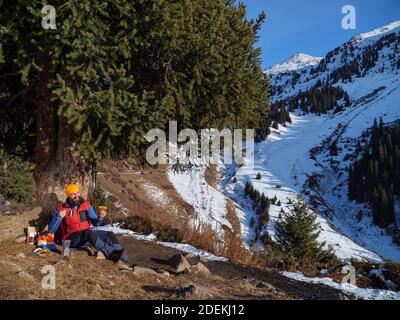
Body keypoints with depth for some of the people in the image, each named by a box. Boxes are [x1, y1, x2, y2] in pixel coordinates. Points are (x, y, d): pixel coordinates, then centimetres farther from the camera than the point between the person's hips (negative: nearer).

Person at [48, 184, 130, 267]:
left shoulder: (86, 205, 8)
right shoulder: (61, 210, -2)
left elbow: (95, 223, 7)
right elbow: (51, 230, -6)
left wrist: (100, 217, -15)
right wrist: (58, 217, -22)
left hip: (87, 235, 5)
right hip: (72, 239, -5)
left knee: (109, 234, -16)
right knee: (88, 233, -36)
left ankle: (121, 258, -35)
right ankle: (112, 255, -48)